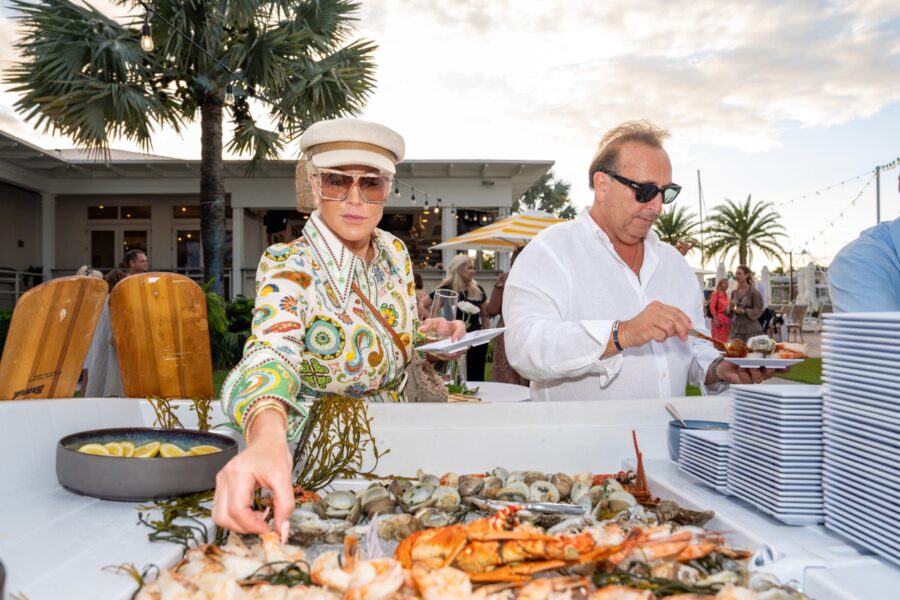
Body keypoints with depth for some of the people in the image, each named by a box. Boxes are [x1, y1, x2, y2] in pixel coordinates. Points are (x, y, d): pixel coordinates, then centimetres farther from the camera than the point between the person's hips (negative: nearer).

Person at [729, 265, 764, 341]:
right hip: (736, 328, 5)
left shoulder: (754, 292, -5)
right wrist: (731, 307, -6)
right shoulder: (734, 292, 10)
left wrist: (743, 311, -19)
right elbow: (729, 313, 15)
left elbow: (758, 311, -8)